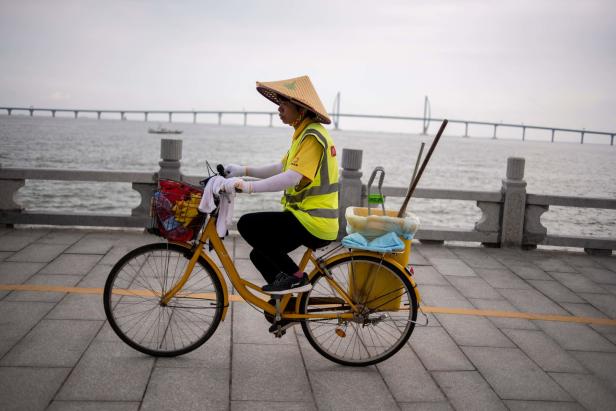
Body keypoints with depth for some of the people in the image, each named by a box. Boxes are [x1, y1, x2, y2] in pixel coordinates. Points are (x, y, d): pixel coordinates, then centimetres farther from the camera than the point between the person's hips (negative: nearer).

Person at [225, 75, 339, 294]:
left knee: (247, 224, -16)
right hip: (307, 218, 10)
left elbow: (292, 177, -28)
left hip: (312, 223, -10)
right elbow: (280, 169, 15)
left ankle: (296, 277, -8)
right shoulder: (303, 133, 16)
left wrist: (248, 186, -30)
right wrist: (244, 170, 4)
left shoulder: (312, 136, -16)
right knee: (260, 255, 14)